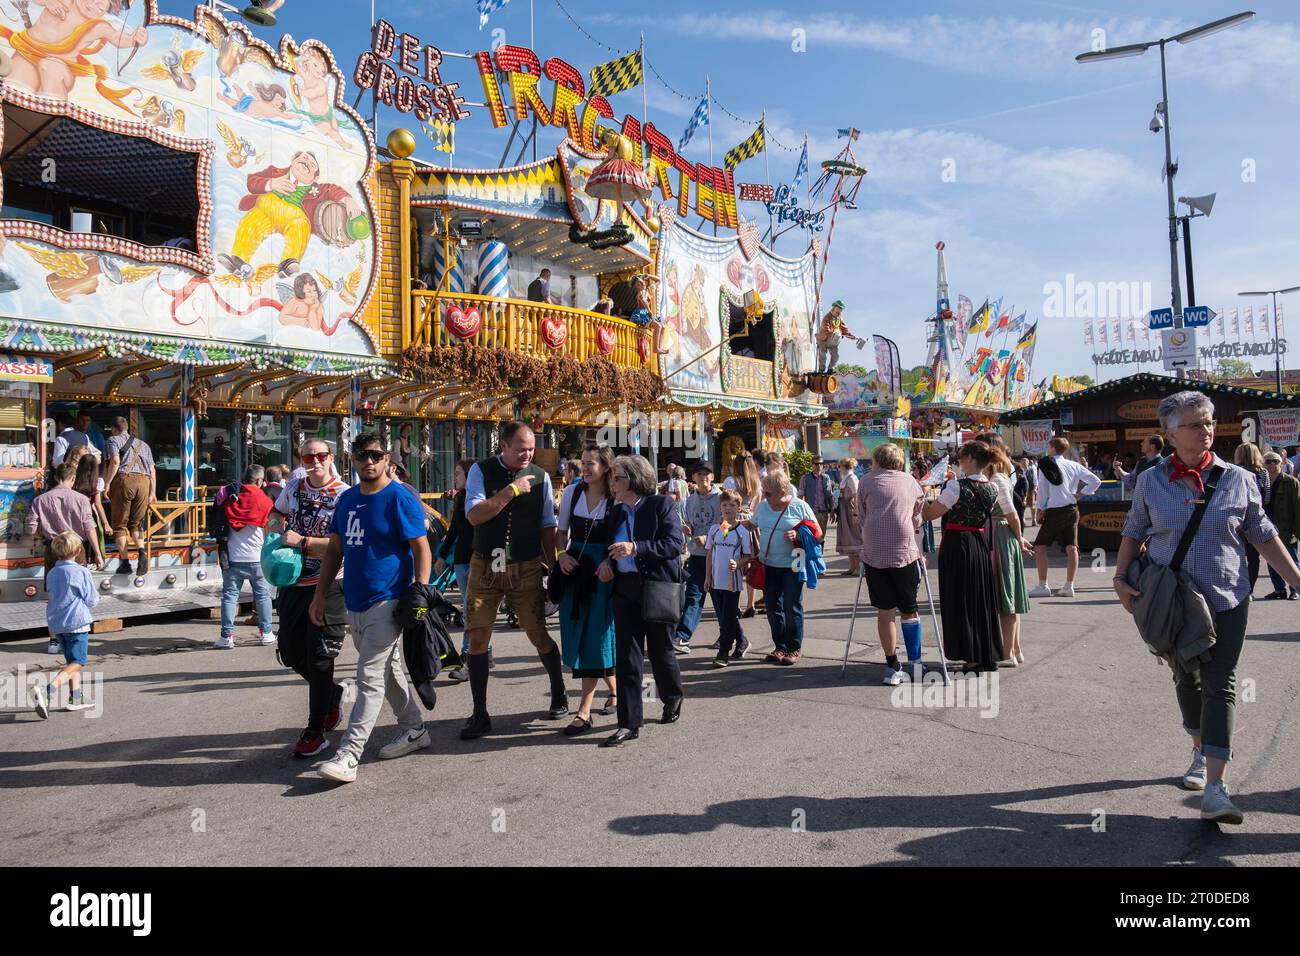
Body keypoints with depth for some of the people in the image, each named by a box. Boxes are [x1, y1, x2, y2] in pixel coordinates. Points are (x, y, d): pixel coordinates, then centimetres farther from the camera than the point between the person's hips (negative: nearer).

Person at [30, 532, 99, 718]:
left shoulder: (52, 573, 10)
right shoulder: (81, 572, -10)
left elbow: (51, 600, 19)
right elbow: (91, 601, -6)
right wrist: (97, 596, 16)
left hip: (57, 624, 7)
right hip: (77, 623, -7)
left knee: (71, 660, 17)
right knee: (77, 662, -7)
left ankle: (75, 698, 19)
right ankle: (47, 691, -26)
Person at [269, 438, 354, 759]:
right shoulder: (294, 486, 7)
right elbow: (277, 516, 26)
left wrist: (302, 542, -21)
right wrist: (281, 532, 6)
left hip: (328, 585, -6)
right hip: (293, 582, 7)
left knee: (319, 657, -2)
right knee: (291, 653, 12)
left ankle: (316, 731, 10)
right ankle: (337, 694, 36)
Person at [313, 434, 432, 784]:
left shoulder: (400, 498, -9)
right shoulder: (346, 499, 12)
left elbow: (422, 549, -10)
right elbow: (334, 550, 17)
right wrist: (320, 595, 13)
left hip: (387, 601, -8)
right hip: (355, 603, 8)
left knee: (370, 679, -7)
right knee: (389, 671, 18)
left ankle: (348, 756, -6)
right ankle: (414, 731, 32)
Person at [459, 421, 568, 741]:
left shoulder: (540, 477, 0)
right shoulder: (481, 471, -3)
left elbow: (548, 526, 6)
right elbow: (474, 516, -16)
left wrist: (553, 568, 3)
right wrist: (511, 491, -21)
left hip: (526, 568, 0)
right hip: (485, 566, 0)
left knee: (538, 635, 4)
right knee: (477, 638, 1)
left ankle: (559, 696, 29)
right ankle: (480, 714, 15)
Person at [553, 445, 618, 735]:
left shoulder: (617, 498, -8)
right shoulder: (572, 492, 4)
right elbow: (561, 531, 13)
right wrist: (562, 555, -4)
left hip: (603, 572, -4)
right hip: (574, 570, 5)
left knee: (594, 636, -5)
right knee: (579, 637, 8)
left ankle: (584, 712, -1)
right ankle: (614, 689, 31)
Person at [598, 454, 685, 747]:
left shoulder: (661, 504, -7)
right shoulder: (617, 511, 10)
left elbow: (674, 544, -16)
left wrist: (635, 548, -25)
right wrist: (607, 562, -1)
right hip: (626, 590, 5)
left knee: (660, 651, 10)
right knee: (627, 657, 0)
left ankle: (673, 698, 38)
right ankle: (629, 723, 5)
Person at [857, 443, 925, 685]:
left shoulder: (866, 481, 10)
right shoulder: (911, 481, 14)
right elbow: (916, 519, 19)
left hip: (874, 553, -1)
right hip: (905, 553, 1)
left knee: (885, 611, 5)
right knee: (909, 610, 13)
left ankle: (892, 667, 7)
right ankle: (915, 663, 19)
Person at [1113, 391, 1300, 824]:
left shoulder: (1238, 480, -2)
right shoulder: (1151, 481, -1)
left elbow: (1264, 537, 5)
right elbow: (1134, 532, 8)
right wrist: (1121, 578, -3)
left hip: (1226, 601, -1)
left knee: (1220, 685, -6)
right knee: (1186, 679, 16)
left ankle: (1215, 789, -8)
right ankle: (1200, 751, 40)